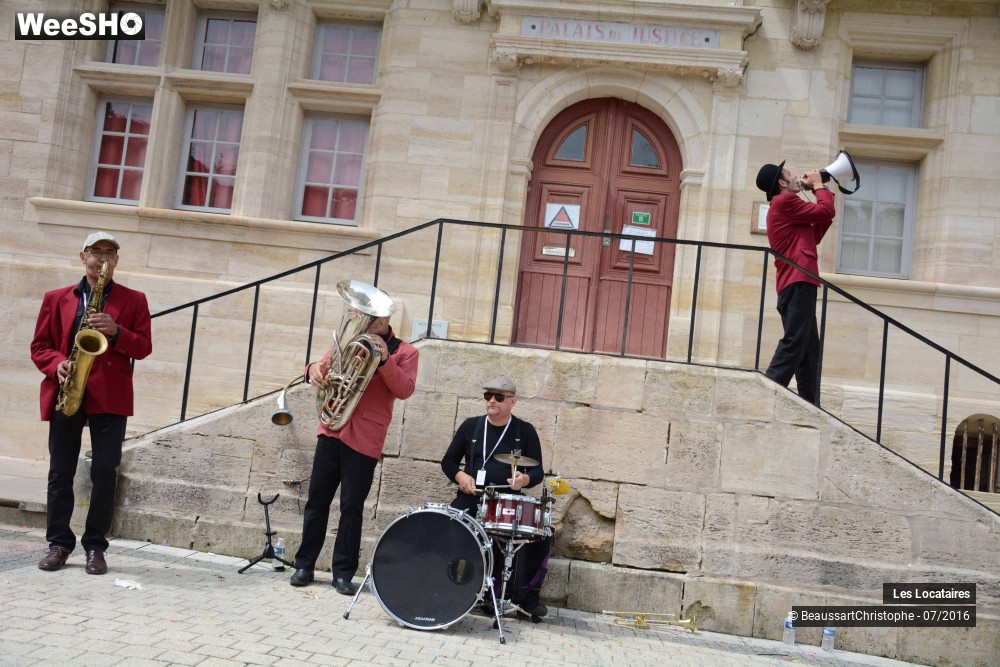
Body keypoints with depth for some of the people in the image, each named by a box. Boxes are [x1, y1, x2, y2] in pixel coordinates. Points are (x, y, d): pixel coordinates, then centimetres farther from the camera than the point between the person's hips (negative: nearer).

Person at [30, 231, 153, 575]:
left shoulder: (133, 300, 10)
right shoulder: (56, 299, 13)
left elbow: (144, 347, 3)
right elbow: (39, 346, 12)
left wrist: (116, 331, -14)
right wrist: (57, 365, -8)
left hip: (110, 396, -2)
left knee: (105, 472, -2)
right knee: (61, 471, 6)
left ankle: (95, 546, 8)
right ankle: (59, 543, 17)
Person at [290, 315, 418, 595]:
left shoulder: (405, 352, 3)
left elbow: (405, 390, -10)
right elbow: (324, 366, 11)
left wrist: (385, 360, -23)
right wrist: (315, 368, -12)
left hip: (364, 440, -4)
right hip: (332, 431, 4)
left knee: (351, 507, 0)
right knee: (317, 500, 8)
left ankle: (343, 573, 11)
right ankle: (304, 565, 20)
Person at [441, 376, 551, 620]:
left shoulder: (525, 432, 5)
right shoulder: (471, 426, 11)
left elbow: (537, 472, 5)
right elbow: (448, 461, 16)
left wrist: (525, 479, -19)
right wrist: (460, 476, -7)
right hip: (470, 497, 1)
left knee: (543, 534, -23)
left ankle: (527, 594, -6)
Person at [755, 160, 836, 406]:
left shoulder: (785, 207, 26)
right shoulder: (785, 201, -5)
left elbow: (814, 236, 24)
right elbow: (826, 211, -8)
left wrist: (820, 191, 20)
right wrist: (819, 186, 9)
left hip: (798, 284, 10)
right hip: (798, 284, -10)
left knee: (809, 349, 8)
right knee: (794, 344, -15)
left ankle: (810, 407, 9)